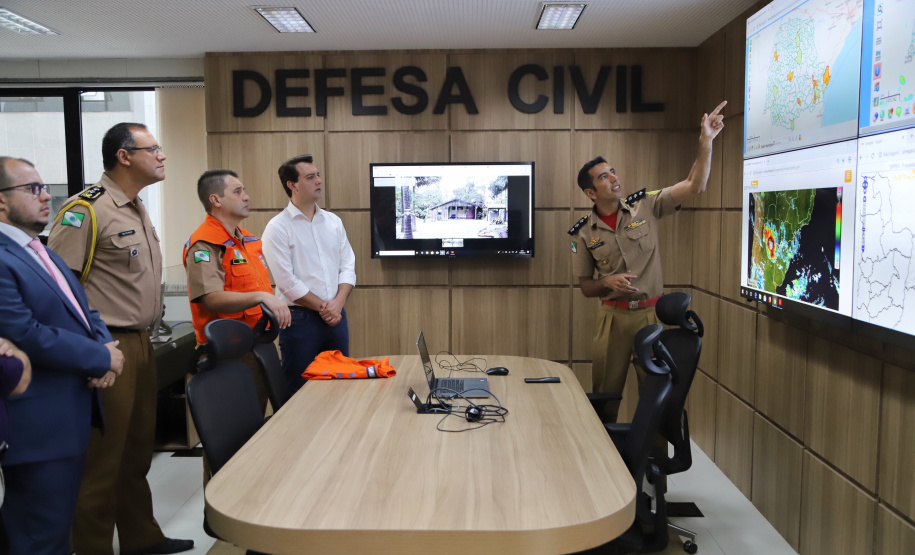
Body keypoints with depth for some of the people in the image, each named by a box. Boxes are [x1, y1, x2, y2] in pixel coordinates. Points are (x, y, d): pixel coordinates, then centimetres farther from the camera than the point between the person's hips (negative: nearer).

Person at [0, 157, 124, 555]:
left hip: (72, 410, 9)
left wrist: (105, 346, -6)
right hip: (39, 422, -9)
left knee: (58, 520, 21)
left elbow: (83, 311, 16)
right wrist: (102, 359, -13)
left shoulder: (44, 253, 16)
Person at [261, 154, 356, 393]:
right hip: (300, 319, -5)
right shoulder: (278, 227, -8)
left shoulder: (333, 222, 10)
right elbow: (287, 281, -13)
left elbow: (348, 266, 6)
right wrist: (322, 308, -11)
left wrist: (337, 304, -8)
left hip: (336, 315, 5)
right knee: (300, 390, 4)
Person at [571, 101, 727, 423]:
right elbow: (585, 286, 4)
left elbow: (694, 186, -9)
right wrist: (608, 283, -16)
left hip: (651, 312, 0)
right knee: (606, 391, 9)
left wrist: (706, 141, -18)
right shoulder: (583, 233, -2)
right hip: (613, 315, 0)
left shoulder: (645, 206, -2)